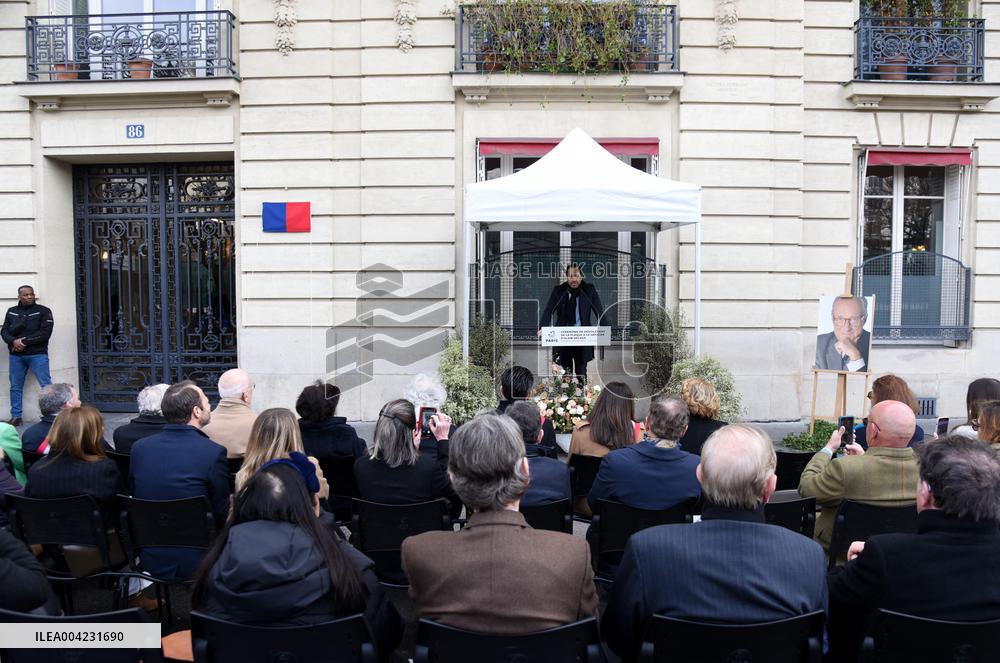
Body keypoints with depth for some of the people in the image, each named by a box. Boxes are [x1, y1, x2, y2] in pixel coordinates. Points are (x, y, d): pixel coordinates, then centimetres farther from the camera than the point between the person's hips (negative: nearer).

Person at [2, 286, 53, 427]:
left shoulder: (43, 311, -1)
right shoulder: (11, 311, 12)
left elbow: (45, 333, -11)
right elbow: (4, 331, 6)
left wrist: (24, 341, -15)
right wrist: (13, 341, -14)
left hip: (37, 355, -4)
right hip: (16, 356, 4)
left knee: (46, 386, -6)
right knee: (15, 387, 9)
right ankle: (16, 417, 18)